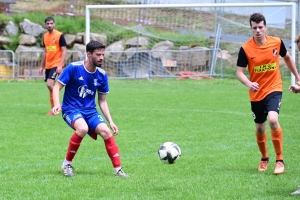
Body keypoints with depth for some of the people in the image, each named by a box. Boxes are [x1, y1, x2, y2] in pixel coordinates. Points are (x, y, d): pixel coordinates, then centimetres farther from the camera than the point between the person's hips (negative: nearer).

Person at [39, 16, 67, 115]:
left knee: (49, 84, -20)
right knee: (50, 86, 8)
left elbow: (64, 51, -10)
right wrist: (41, 66, 19)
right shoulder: (45, 36, 11)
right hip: (48, 65, 7)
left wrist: (60, 65, -18)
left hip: (56, 64, -7)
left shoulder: (59, 35, -9)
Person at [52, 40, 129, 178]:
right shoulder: (73, 68, -12)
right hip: (71, 109, -4)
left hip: (90, 110, 4)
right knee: (83, 128, -34)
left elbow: (102, 101, 10)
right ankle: (67, 164, -14)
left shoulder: (102, 75, 1)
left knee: (106, 131, -20)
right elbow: (57, 87, -8)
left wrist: (110, 121, 2)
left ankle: (118, 169, -9)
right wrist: (57, 104, -26)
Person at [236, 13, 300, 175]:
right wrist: (248, 83, -32)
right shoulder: (246, 49, -12)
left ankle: (280, 160, -12)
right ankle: (264, 158, 40)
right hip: (256, 93, 1)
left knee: (273, 120, -25)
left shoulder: (276, 42, -7)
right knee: (259, 128, 13)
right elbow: (239, 72, -11)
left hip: (274, 89, -1)